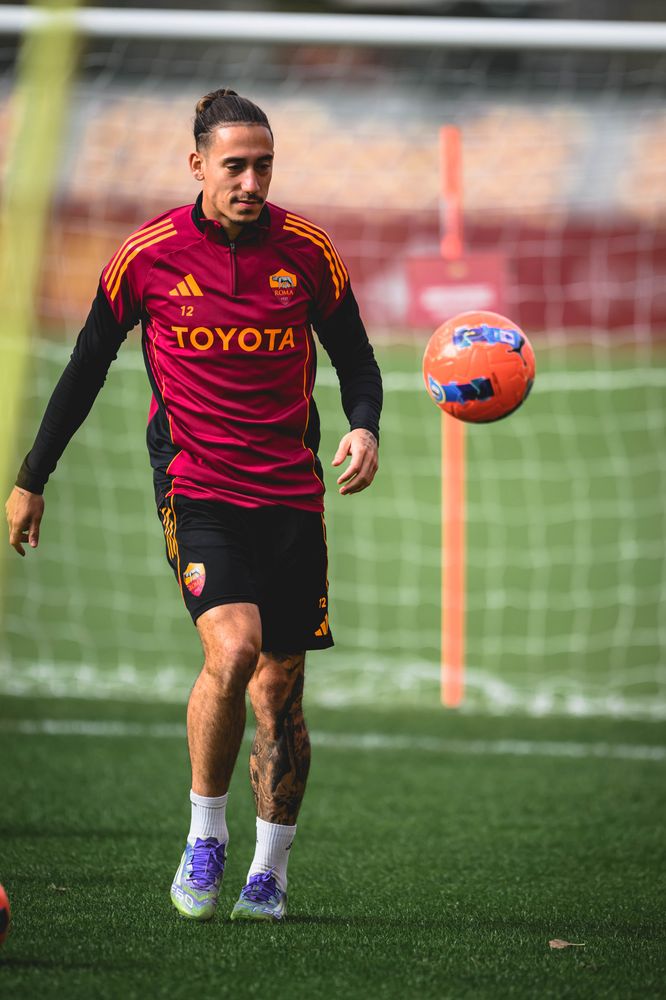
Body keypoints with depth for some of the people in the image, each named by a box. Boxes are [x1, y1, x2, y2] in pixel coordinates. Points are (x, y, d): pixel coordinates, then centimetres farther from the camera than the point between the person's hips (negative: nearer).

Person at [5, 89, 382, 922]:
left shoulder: (307, 252, 0)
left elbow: (355, 359, 10)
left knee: (280, 683, 4)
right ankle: (204, 837, -4)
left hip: (291, 492, 3)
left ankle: (268, 874, 17)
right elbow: (88, 365, 7)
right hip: (196, 485, -2)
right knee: (232, 648, -23)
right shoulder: (146, 257, -4)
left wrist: (364, 426, -13)